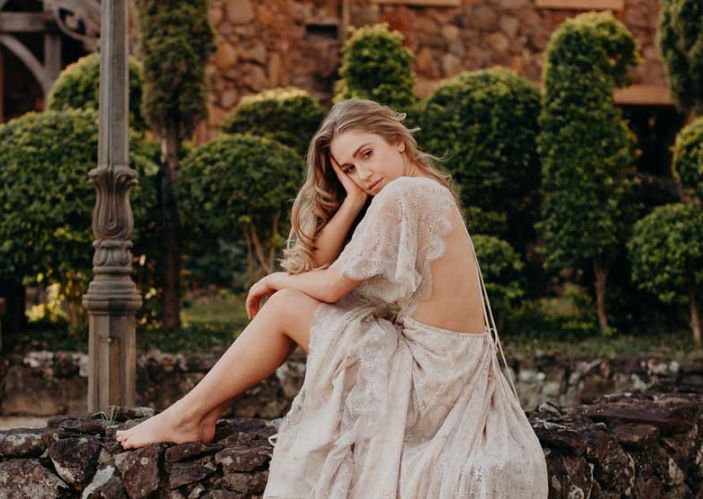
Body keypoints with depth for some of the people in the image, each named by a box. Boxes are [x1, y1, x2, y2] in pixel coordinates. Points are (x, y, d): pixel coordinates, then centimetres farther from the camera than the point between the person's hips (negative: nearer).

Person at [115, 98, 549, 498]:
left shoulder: (403, 194, -17)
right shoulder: (430, 192, 12)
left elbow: (332, 285, -14)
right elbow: (319, 259, 8)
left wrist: (276, 280, 5)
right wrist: (356, 198, -4)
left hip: (426, 378, -10)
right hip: (449, 376, 10)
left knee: (285, 306, -3)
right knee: (294, 298, 16)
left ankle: (188, 417, 10)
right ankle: (207, 412, 19)